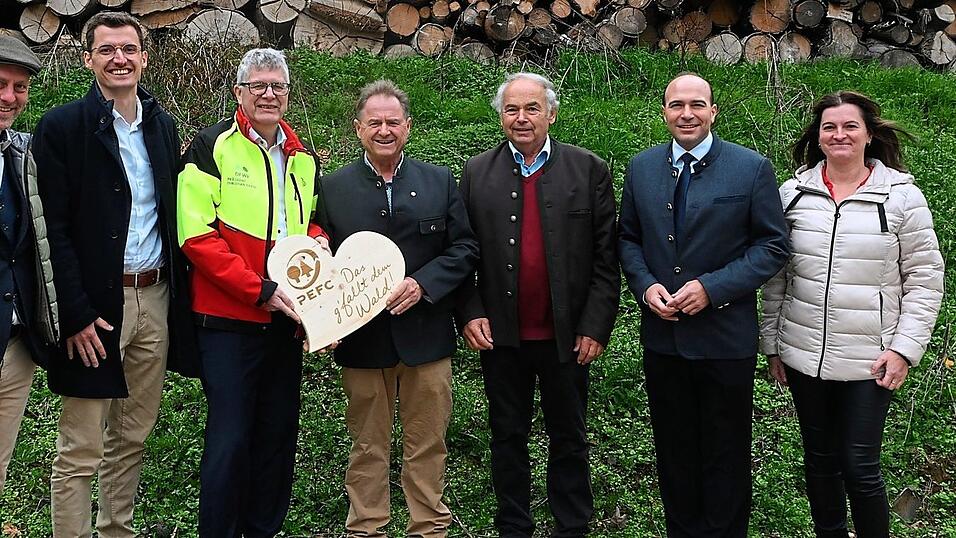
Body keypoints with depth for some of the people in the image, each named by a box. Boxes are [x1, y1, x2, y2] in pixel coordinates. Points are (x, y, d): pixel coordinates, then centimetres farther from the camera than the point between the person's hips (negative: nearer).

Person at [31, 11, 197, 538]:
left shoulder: (161, 125, 11)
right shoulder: (62, 126, -6)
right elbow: (54, 230, -11)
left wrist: (179, 293, 7)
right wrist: (77, 315, -16)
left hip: (154, 299, 6)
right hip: (95, 305, -5)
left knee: (132, 439, 15)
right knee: (79, 452, 0)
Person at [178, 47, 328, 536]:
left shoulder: (304, 158, 13)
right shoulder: (212, 147, -5)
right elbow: (197, 236, -12)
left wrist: (317, 238, 2)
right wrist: (260, 290, -18)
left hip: (285, 318, 6)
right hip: (227, 318, -6)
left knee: (278, 435, 12)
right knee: (230, 439, -5)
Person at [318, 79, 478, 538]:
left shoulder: (440, 182, 5)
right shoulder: (333, 188, 4)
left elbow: (465, 247, 2)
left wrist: (422, 283, -13)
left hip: (426, 333, 1)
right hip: (361, 336, 0)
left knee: (427, 444, 9)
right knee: (367, 446, 10)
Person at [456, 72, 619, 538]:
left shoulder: (589, 170, -1)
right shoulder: (476, 174, 3)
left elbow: (605, 258, -3)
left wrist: (596, 326, -8)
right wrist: (470, 314, -7)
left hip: (568, 336, -1)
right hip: (501, 335, 1)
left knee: (569, 439, 12)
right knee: (508, 438, 12)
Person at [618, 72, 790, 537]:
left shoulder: (752, 168, -6)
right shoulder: (641, 168, 5)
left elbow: (773, 245, -7)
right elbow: (628, 238, 12)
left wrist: (711, 288, -17)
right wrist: (645, 285, -8)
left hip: (724, 337, -3)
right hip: (662, 336, 3)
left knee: (725, 454, 9)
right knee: (673, 449, 15)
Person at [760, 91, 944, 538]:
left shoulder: (901, 195, -3)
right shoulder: (794, 193, 4)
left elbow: (925, 278, -2)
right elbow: (776, 275, 9)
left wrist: (905, 349, -9)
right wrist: (771, 343, 8)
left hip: (869, 362, -3)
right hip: (803, 355, 3)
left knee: (860, 467, -2)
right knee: (819, 459, 15)